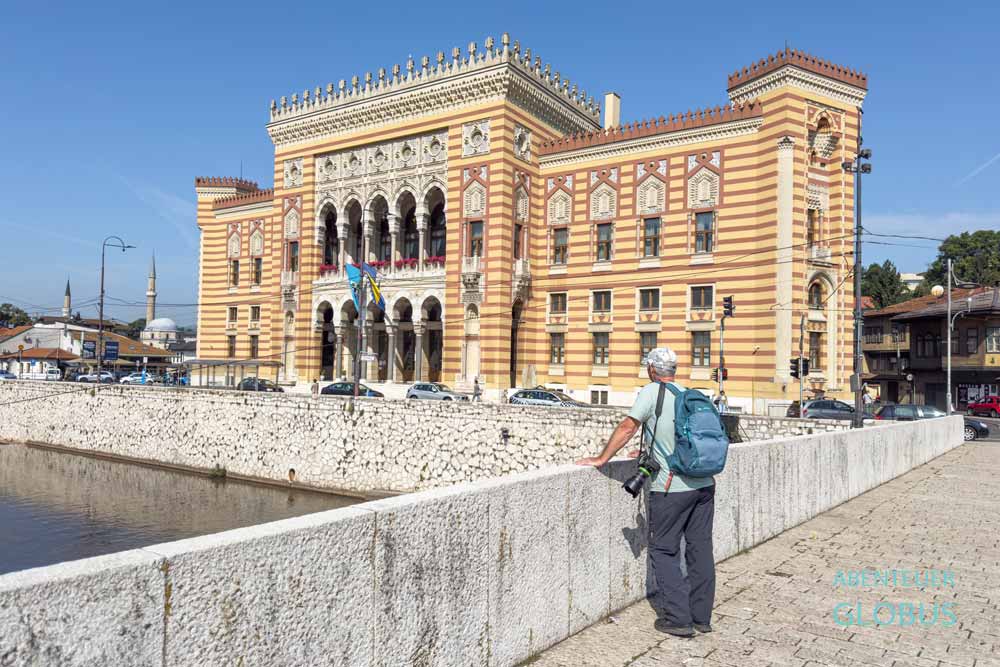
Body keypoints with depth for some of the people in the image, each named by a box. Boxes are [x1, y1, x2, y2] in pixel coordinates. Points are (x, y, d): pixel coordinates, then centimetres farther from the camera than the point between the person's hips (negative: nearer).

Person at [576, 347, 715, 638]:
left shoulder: (652, 391, -8)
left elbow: (627, 428, -11)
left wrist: (601, 459, -3)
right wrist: (650, 454, 33)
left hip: (673, 487, -6)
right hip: (704, 483, 7)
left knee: (664, 551, 6)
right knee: (701, 549, 13)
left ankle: (678, 619, 8)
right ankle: (701, 617, 23)